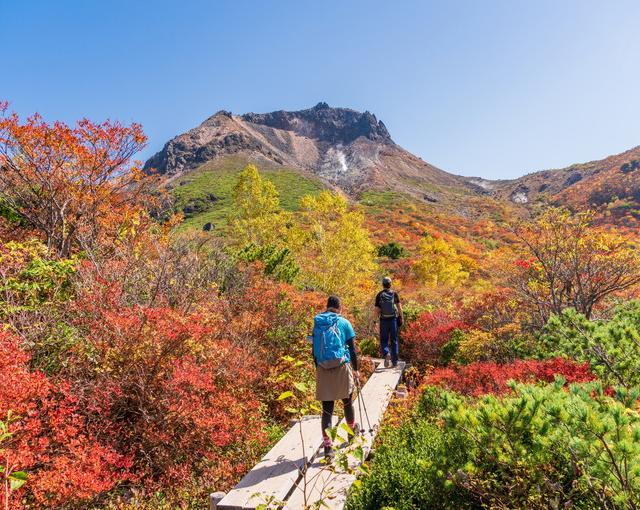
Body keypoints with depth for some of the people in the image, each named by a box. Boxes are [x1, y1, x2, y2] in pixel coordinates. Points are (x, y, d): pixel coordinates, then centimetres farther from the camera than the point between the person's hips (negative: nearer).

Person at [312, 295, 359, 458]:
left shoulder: (317, 323, 6)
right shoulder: (344, 323, -2)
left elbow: (315, 350, 10)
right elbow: (352, 349, -1)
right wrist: (355, 369, 9)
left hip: (323, 369, 2)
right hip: (342, 367, -1)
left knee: (327, 408, 5)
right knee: (347, 402, 20)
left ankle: (327, 444, 0)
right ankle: (352, 432, 40)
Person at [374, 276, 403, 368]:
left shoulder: (379, 295, -1)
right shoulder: (394, 293, 0)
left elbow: (376, 310, -2)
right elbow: (399, 307, -4)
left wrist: (378, 317, 16)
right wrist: (401, 317, 5)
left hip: (384, 320, -1)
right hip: (393, 319, 1)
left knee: (383, 340, 10)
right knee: (394, 340, 11)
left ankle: (386, 354, -18)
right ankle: (395, 361, 12)